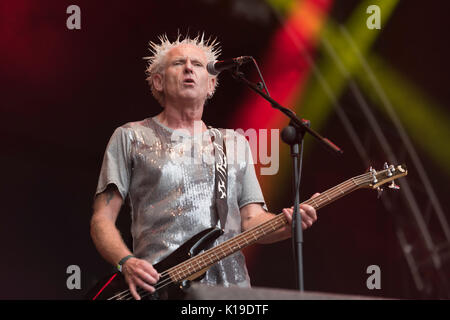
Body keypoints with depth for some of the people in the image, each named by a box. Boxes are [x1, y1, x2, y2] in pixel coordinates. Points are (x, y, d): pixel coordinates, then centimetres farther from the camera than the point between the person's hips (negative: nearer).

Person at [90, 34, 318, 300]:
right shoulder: (131, 137, 11)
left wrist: (290, 223, -5)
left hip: (230, 285, 4)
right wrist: (126, 263, -12)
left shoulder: (235, 143, 21)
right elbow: (102, 220, 6)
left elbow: (252, 221, 15)